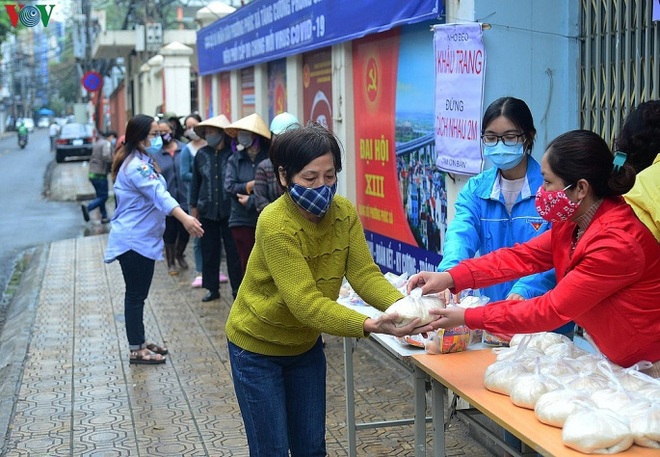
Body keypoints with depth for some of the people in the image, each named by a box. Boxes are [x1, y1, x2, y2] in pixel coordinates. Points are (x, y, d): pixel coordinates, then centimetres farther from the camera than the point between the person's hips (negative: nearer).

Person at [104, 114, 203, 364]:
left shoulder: (143, 162, 13)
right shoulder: (136, 167, -21)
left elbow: (157, 194, 26)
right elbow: (159, 195, -36)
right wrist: (185, 218, -48)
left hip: (143, 239, 10)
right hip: (134, 240, -10)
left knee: (138, 295, 16)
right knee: (135, 295, -3)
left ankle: (140, 342, 26)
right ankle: (136, 350, 4)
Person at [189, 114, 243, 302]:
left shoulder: (233, 153, -5)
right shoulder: (202, 154, 5)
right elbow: (195, 181, 11)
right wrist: (194, 206, 10)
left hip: (229, 210, -3)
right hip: (207, 210, 3)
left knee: (233, 251, 3)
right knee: (209, 251, 9)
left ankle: (237, 287, 14)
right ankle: (212, 288, 19)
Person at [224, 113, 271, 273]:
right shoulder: (235, 159, 7)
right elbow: (229, 186, -3)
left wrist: (251, 200, -12)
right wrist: (251, 186, -11)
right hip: (242, 220, 3)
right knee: (247, 262, 8)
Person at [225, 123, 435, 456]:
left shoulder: (344, 212, -11)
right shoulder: (275, 225, -30)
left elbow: (364, 274, -17)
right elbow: (306, 303, -36)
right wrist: (369, 325, -47)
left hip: (305, 344, 6)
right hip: (257, 347, -5)